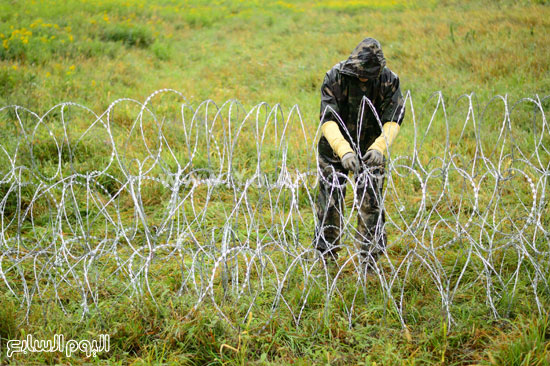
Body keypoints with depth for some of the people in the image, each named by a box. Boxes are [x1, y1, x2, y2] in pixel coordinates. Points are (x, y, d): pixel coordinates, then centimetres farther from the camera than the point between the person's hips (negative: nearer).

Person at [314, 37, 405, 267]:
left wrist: (379, 147, -37)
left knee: (371, 203, 1)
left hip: (371, 150, 1)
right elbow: (328, 120, -26)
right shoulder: (335, 78, -19)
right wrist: (343, 150, -42)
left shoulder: (389, 80, -14)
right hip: (335, 149, -1)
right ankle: (326, 255, 23)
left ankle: (370, 257, 15)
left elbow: (393, 120, -17)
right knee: (330, 201, 6)